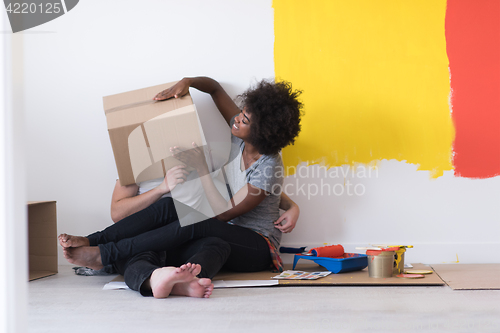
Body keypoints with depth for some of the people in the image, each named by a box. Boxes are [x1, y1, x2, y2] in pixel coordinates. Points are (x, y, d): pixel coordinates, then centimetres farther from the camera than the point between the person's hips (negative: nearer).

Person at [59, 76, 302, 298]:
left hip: (258, 248, -8)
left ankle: (104, 255, -34)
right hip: (229, 234, 8)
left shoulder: (268, 168, -24)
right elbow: (214, 88, 11)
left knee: (193, 225, -34)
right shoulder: (240, 137, -2)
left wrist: (201, 168, -23)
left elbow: (223, 214, -22)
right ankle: (92, 241, -23)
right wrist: (186, 83, -8)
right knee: (168, 207, -17)